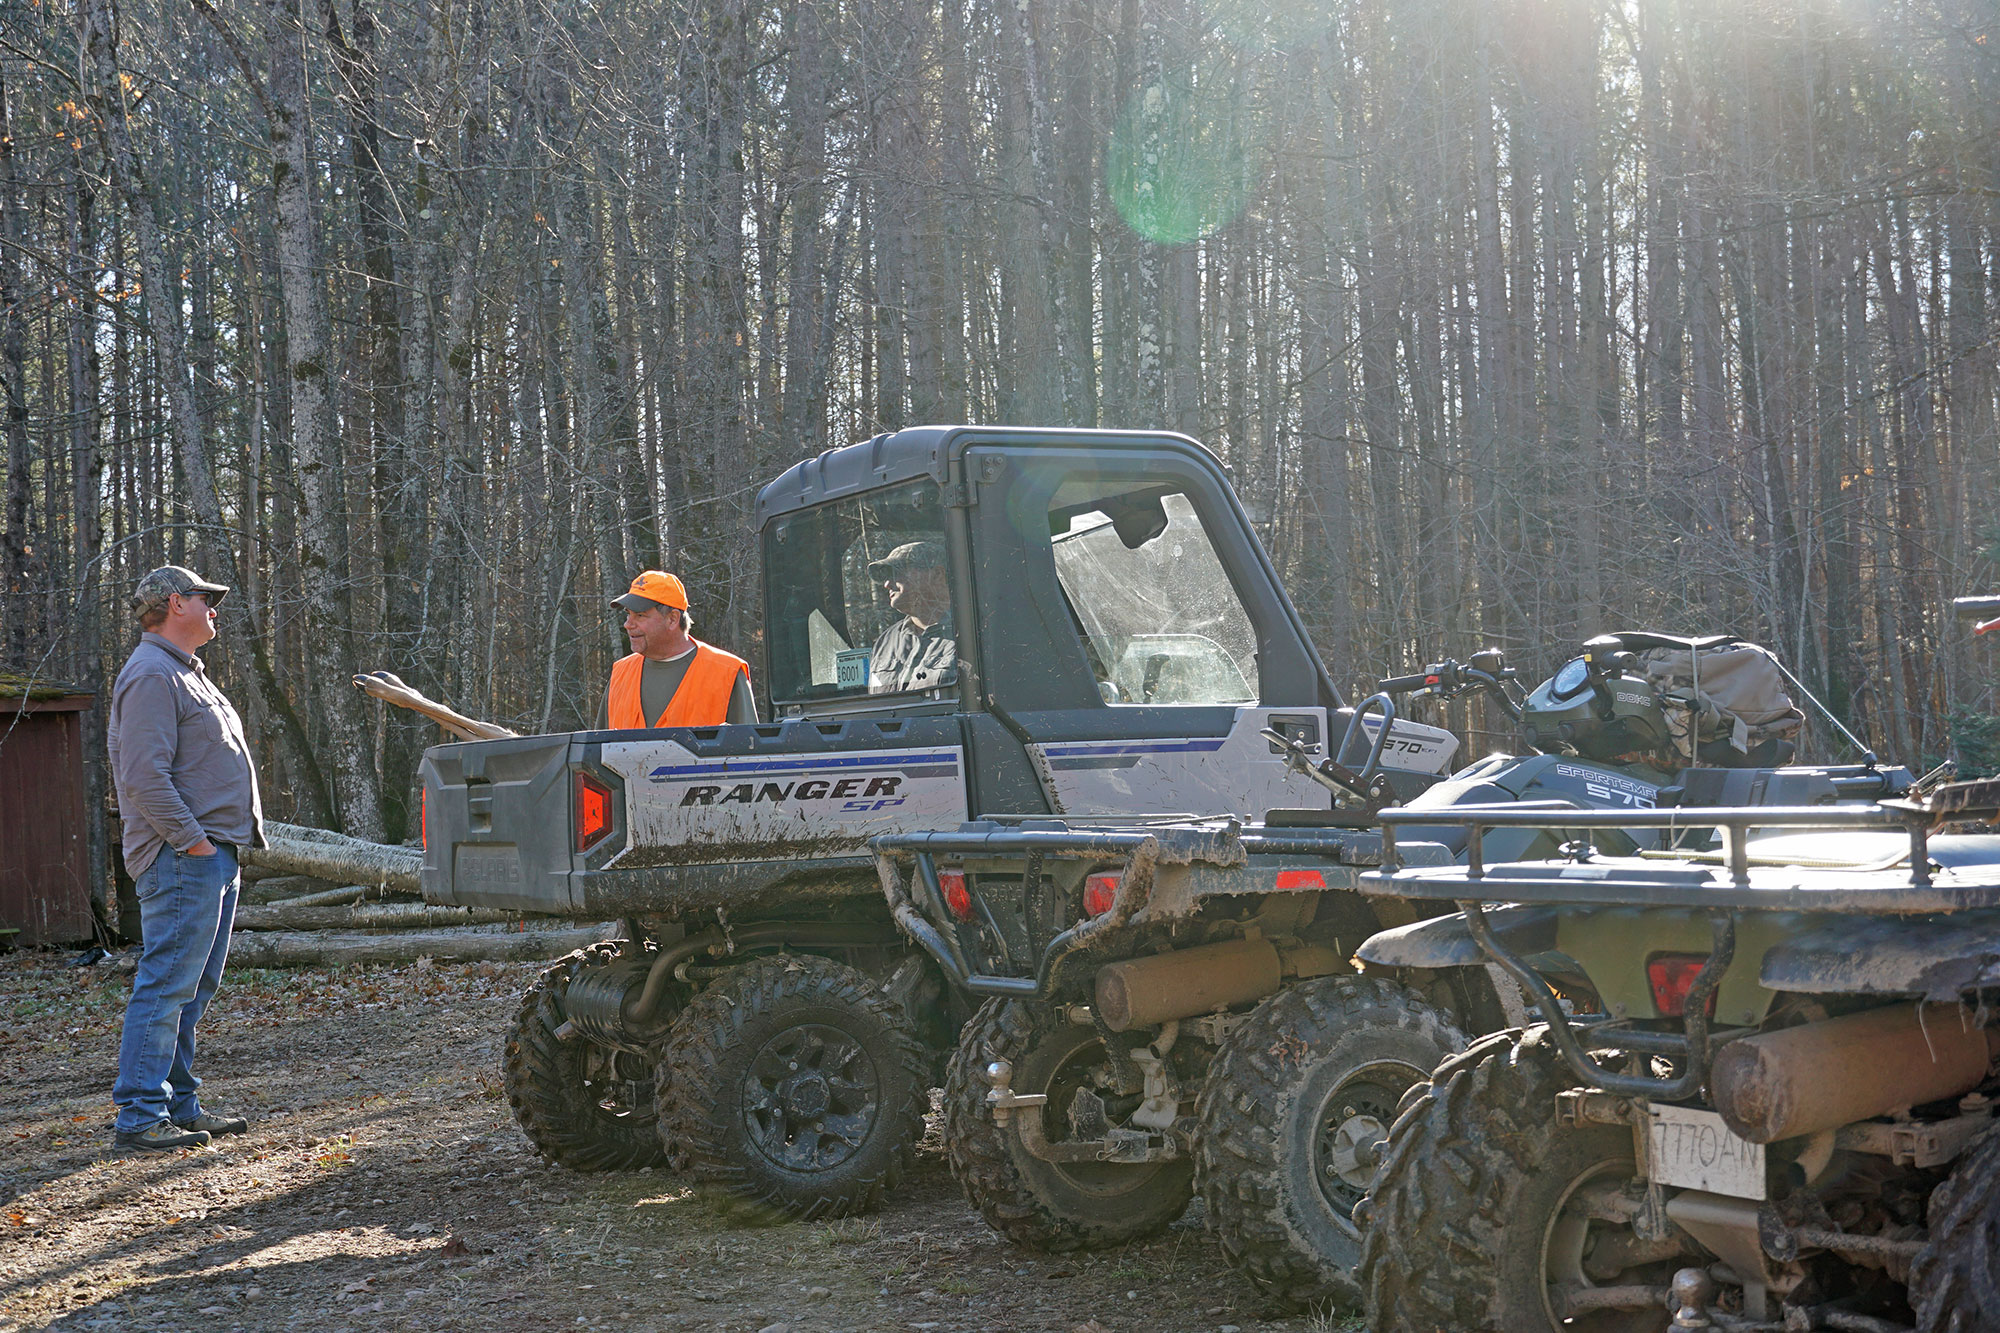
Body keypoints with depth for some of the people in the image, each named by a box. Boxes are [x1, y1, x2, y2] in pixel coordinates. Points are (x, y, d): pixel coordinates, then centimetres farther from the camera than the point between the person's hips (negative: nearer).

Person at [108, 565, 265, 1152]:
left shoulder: (186, 673, 23)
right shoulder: (151, 675, -11)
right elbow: (144, 776, -20)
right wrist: (192, 840, -20)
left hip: (214, 856, 11)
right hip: (183, 861, -10)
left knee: (194, 989, 13)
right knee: (166, 985, -9)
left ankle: (179, 1104, 19)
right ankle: (140, 1114, -7)